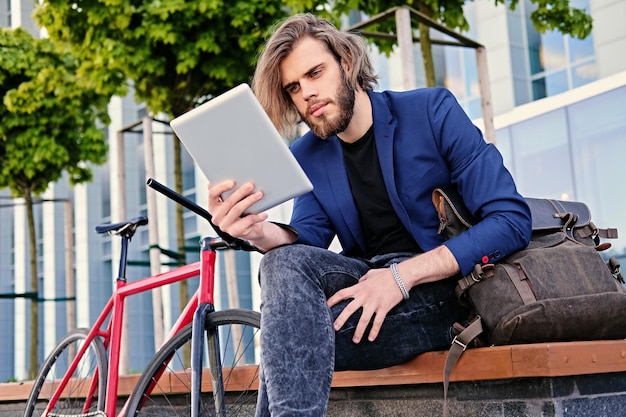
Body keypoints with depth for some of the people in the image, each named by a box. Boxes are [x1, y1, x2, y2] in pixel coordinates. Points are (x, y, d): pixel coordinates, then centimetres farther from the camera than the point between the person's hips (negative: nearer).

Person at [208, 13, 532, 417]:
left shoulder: (432, 110, -5)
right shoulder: (307, 157, 10)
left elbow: (512, 220, -13)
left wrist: (402, 274, -22)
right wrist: (258, 232, -28)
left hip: (444, 285, -5)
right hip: (371, 283, 5)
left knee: (294, 333, -28)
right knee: (287, 264, -27)